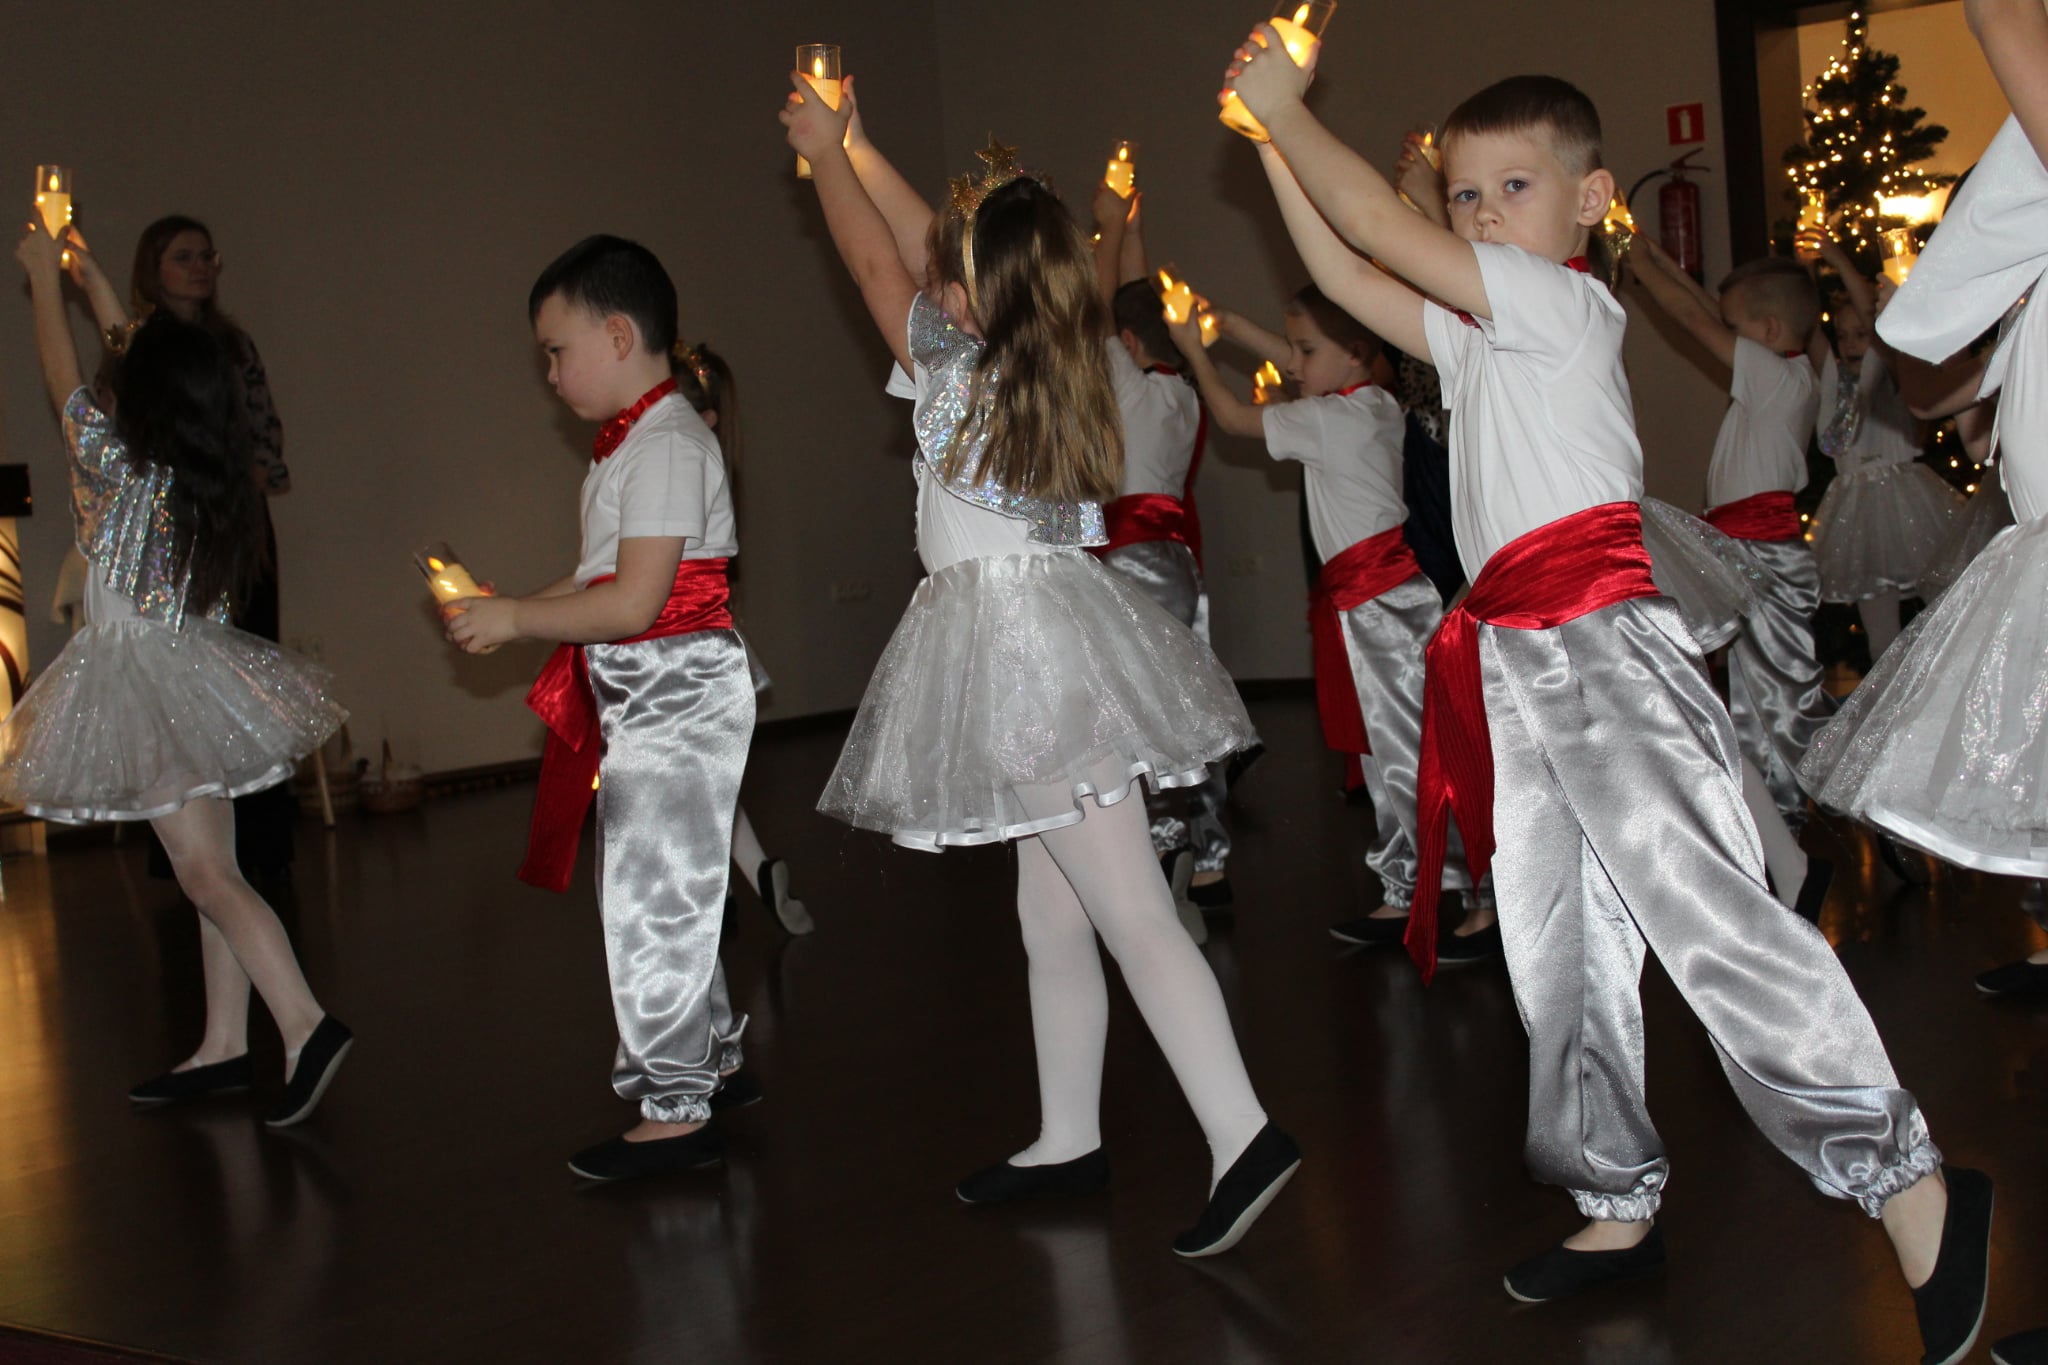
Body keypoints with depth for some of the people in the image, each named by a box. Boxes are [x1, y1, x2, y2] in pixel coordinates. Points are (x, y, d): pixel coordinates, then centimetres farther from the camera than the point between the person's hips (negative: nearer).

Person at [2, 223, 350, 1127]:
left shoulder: (115, 460, -13)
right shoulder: (217, 478, 5)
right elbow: (162, 379, 21)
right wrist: (98, 289, 33)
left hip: (142, 678, -7)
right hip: (201, 674, 7)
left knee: (205, 873, -11)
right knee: (212, 867, 11)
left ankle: (307, 1024, -23)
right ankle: (224, 1048, 17)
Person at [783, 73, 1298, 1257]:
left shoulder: (955, 371, -9)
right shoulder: (1056, 363, 9)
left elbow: (880, 261, 7)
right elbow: (926, 244, 22)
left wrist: (824, 152, 23)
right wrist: (855, 145, 31)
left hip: (1021, 648, -8)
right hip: (1055, 635, 8)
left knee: (1133, 914, -12)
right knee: (1052, 915, 15)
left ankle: (1243, 1136, -16)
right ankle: (1068, 1142, 24)